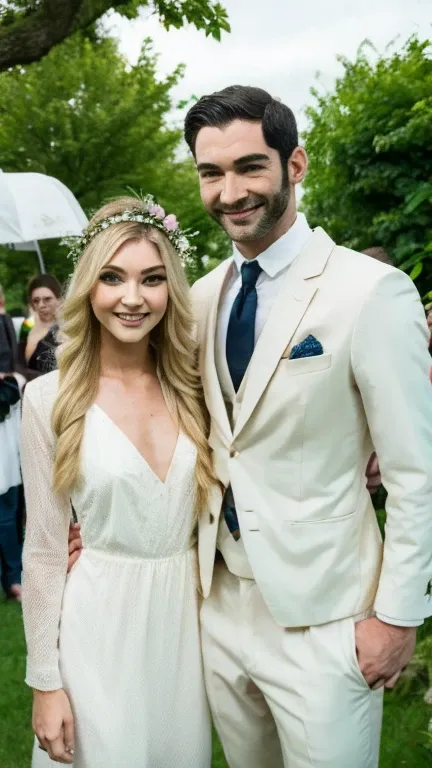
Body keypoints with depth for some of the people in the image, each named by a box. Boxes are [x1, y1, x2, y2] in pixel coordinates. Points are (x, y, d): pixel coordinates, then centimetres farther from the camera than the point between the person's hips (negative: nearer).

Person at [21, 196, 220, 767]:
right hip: (100, 626, -3)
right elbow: (44, 548, -6)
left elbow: (215, 504, 7)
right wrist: (45, 681, -4)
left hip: (186, 616, 4)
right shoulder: (50, 397, -10)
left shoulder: (191, 388, 0)